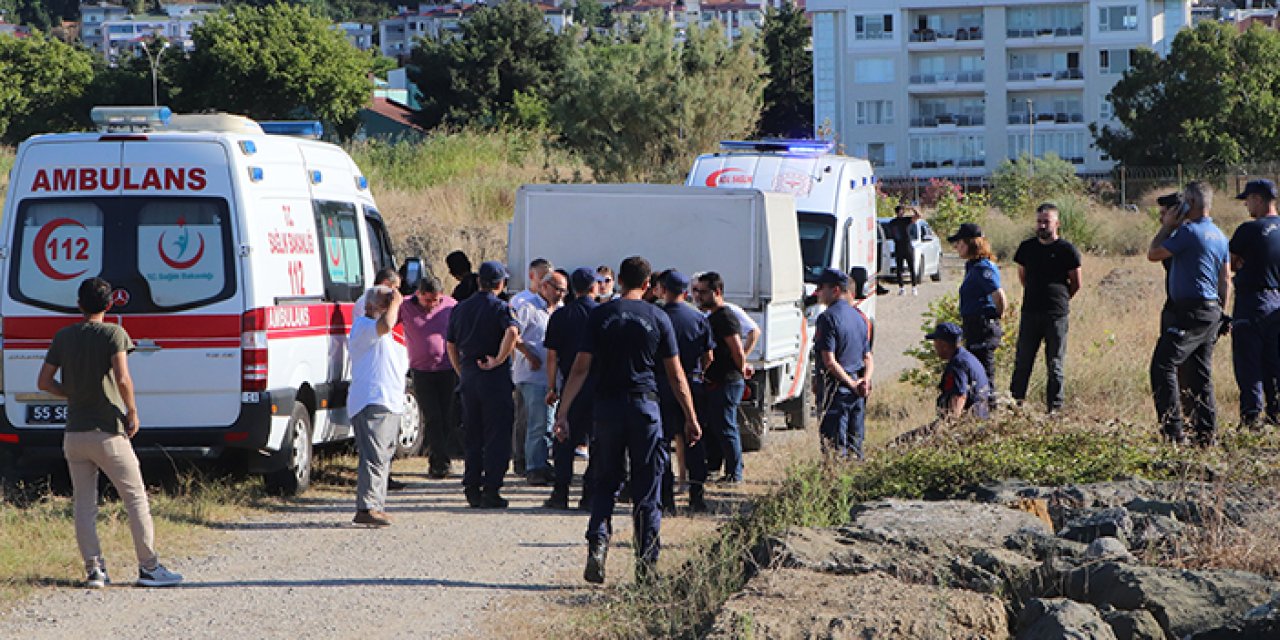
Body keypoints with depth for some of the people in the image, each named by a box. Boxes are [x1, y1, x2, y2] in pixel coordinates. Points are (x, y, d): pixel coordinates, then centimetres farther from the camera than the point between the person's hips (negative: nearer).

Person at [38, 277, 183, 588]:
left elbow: (44, 382, 7)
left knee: (84, 504, 9)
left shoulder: (63, 337, 6)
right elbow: (122, 379, -20)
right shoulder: (114, 333, -8)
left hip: (74, 432, 4)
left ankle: (94, 570, 4)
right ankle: (149, 567, 4)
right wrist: (132, 413, -7)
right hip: (108, 432, -4)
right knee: (136, 498, 4)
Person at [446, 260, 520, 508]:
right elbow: (512, 332, -27)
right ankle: (491, 490, -5)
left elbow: (450, 344, 14)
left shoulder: (460, 308, 10)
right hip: (495, 377, -5)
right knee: (497, 436, -1)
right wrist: (499, 359, -18)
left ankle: (472, 489, 12)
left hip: (468, 376, 5)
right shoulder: (501, 307, -7)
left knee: (472, 435, 13)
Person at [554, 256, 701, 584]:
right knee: (647, 489, 5)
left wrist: (563, 412, 0)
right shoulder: (657, 318, 1)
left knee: (605, 483, 12)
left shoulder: (600, 315, 1)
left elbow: (581, 368, -3)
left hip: (608, 406, 1)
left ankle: (597, 543, -9)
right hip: (645, 407, -1)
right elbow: (676, 375, 2)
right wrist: (691, 418, 9)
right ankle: (646, 566, 5)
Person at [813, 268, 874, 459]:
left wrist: (852, 384, -13)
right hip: (858, 393, 8)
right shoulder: (859, 316, 14)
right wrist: (865, 380, -1)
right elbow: (868, 357, 15)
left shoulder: (828, 318, -12)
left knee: (835, 447, -6)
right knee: (855, 444, 13)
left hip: (837, 387, -8)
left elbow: (829, 361, -18)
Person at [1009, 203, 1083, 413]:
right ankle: (1015, 402, 9)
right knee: (1022, 362, 4)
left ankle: (1054, 408, 6)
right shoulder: (1027, 247, 8)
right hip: (1030, 312, 3)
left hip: (1056, 315, -3)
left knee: (1055, 365, 2)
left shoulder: (1067, 250, -3)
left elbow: (1076, 284, 4)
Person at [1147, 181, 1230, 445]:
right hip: (1211, 313, 9)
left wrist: (1167, 226, 2)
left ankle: (1173, 431, -18)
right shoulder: (1219, 236, 15)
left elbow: (1153, 254, -9)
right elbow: (1225, 280, 19)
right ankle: (1206, 432, 13)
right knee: (1200, 374, 14)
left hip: (1190, 312, -9)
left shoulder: (1189, 231, -14)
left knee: (1163, 366, -11)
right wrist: (1220, 313, 24)